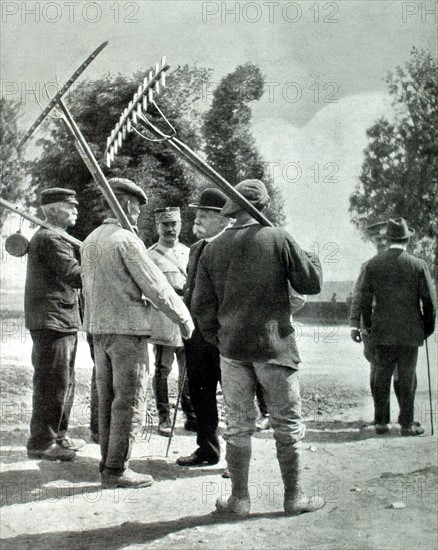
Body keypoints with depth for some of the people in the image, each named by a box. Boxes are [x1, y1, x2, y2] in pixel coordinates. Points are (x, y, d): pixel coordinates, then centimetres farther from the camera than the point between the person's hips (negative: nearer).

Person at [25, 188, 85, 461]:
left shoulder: (56, 238, 20)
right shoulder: (48, 239, -14)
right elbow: (74, 275, -23)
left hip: (65, 323, 11)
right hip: (51, 322, -11)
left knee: (65, 383, 17)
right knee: (52, 384, -6)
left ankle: (58, 435, 27)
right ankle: (42, 443, 2)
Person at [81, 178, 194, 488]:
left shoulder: (90, 241, 11)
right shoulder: (126, 240, -14)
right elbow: (156, 286, -14)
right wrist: (184, 318, -4)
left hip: (98, 328, 8)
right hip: (128, 329, -8)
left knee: (107, 401, 14)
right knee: (129, 403, -1)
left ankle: (108, 463, 21)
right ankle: (117, 470, 3)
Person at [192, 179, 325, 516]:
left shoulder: (213, 249, 3)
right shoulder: (278, 239, -7)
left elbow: (202, 305, 5)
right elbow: (311, 284, -2)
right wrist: (314, 261, 17)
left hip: (232, 348, 3)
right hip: (275, 345, -3)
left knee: (239, 425, 11)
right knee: (288, 425, 8)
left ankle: (240, 498, 16)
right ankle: (294, 497, 16)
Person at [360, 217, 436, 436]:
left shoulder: (372, 264, 0)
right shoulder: (418, 265, -6)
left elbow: (365, 299, 3)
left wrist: (367, 325, 15)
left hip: (382, 332, 2)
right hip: (410, 332, -2)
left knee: (382, 376, 9)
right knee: (407, 378, 4)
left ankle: (381, 421, 14)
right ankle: (407, 424, 10)